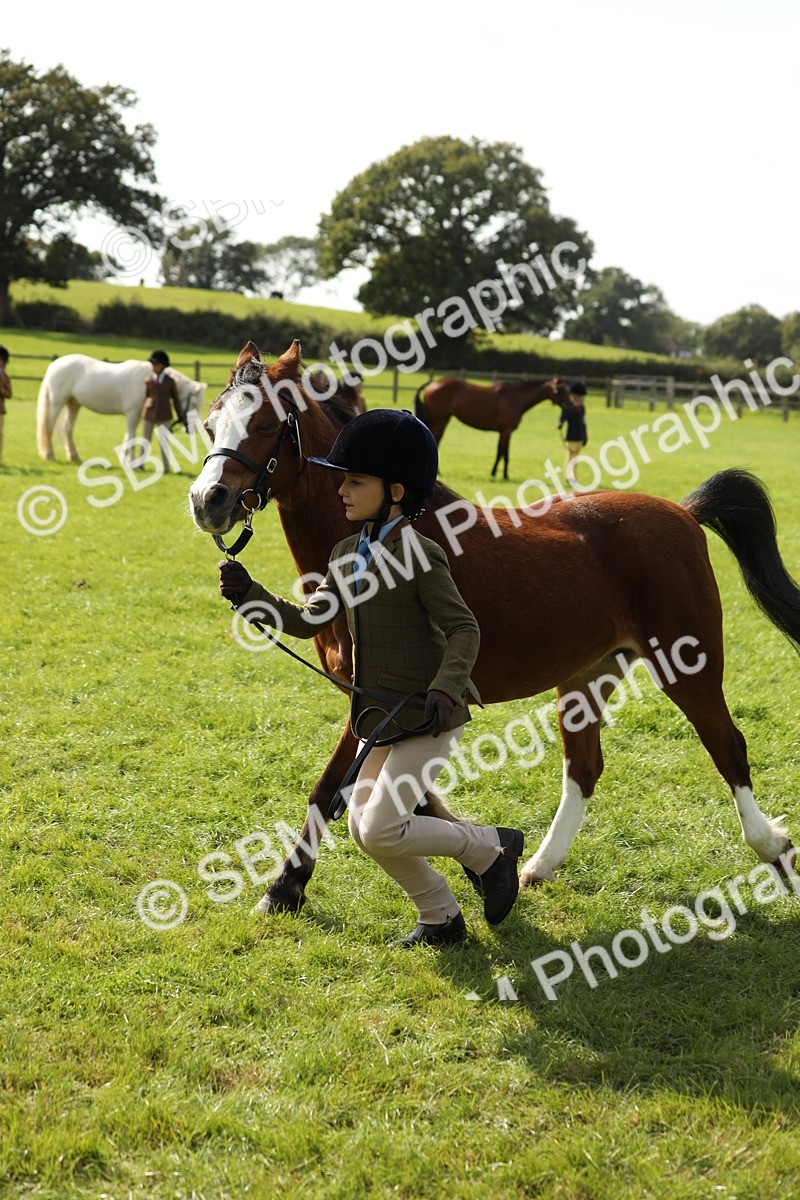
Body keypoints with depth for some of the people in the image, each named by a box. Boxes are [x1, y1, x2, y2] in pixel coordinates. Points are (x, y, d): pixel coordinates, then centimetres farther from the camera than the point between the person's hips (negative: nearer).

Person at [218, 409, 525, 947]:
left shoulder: (418, 555, -16)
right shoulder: (348, 556, 8)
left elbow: (463, 629, -20)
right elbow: (309, 621, 11)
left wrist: (444, 691, -34)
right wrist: (250, 594, -1)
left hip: (428, 718, -9)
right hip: (379, 715, 9)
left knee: (382, 830, -12)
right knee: (365, 827, 10)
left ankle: (490, 848, 9)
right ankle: (441, 918, 26)